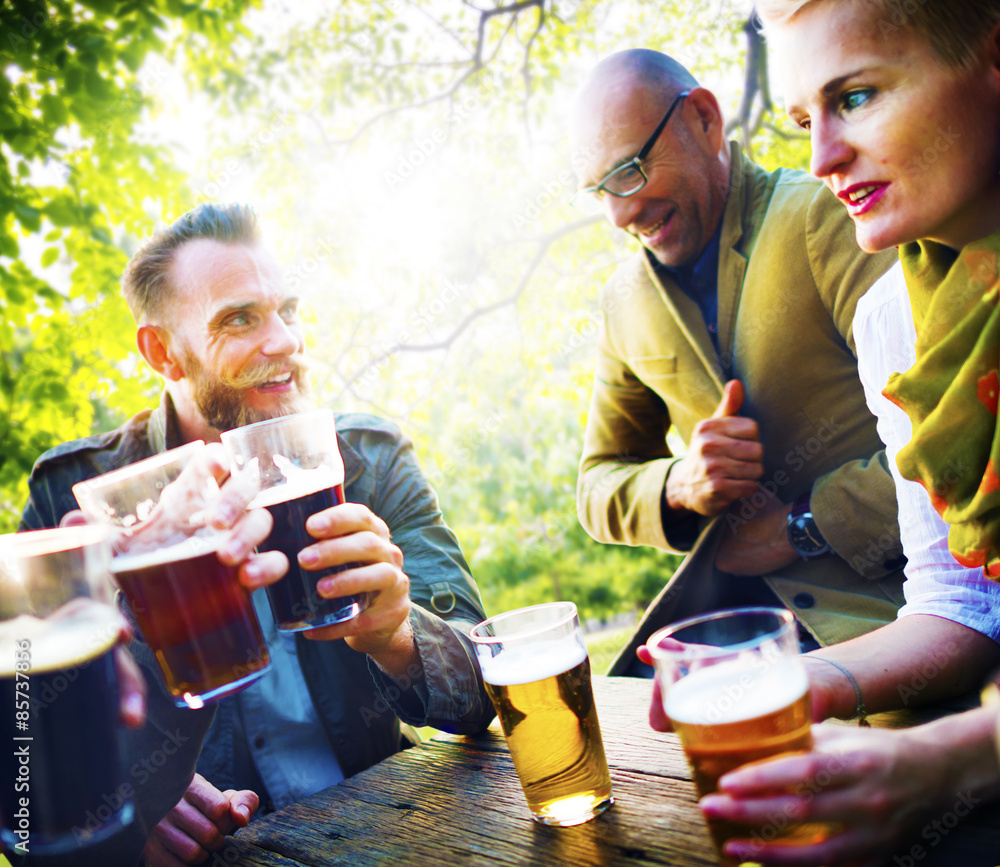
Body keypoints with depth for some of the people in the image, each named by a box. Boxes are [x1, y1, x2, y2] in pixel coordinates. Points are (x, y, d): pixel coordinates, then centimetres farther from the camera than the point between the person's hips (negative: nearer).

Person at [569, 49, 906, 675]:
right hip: (735, 598, 5)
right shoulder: (625, 302, 11)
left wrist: (804, 526, -13)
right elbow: (599, 486, 16)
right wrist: (678, 485, -7)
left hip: (886, 591, -4)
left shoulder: (823, 215, -8)